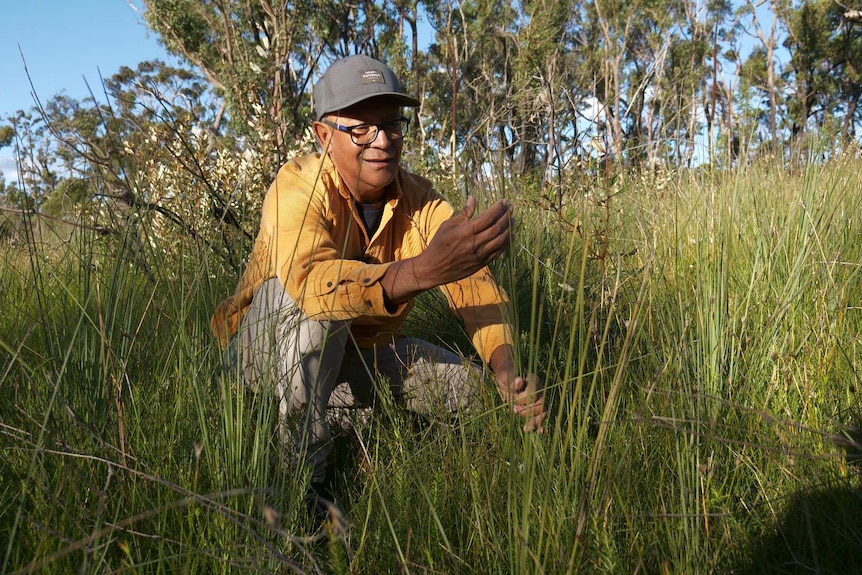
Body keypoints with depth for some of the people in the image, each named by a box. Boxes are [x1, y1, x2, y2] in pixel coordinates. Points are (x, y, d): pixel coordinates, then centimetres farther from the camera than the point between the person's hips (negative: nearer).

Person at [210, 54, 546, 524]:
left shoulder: (421, 201, -11)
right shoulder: (299, 186, -25)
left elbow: (474, 285, -23)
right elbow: (307, 278, -46)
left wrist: (508, 373, -41)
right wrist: (424, 270, -61)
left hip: (358, 354, 4)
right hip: (267, 345, -4)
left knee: (466, 386, -11)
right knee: (313, 298, -35)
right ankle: (300, 468, -23)